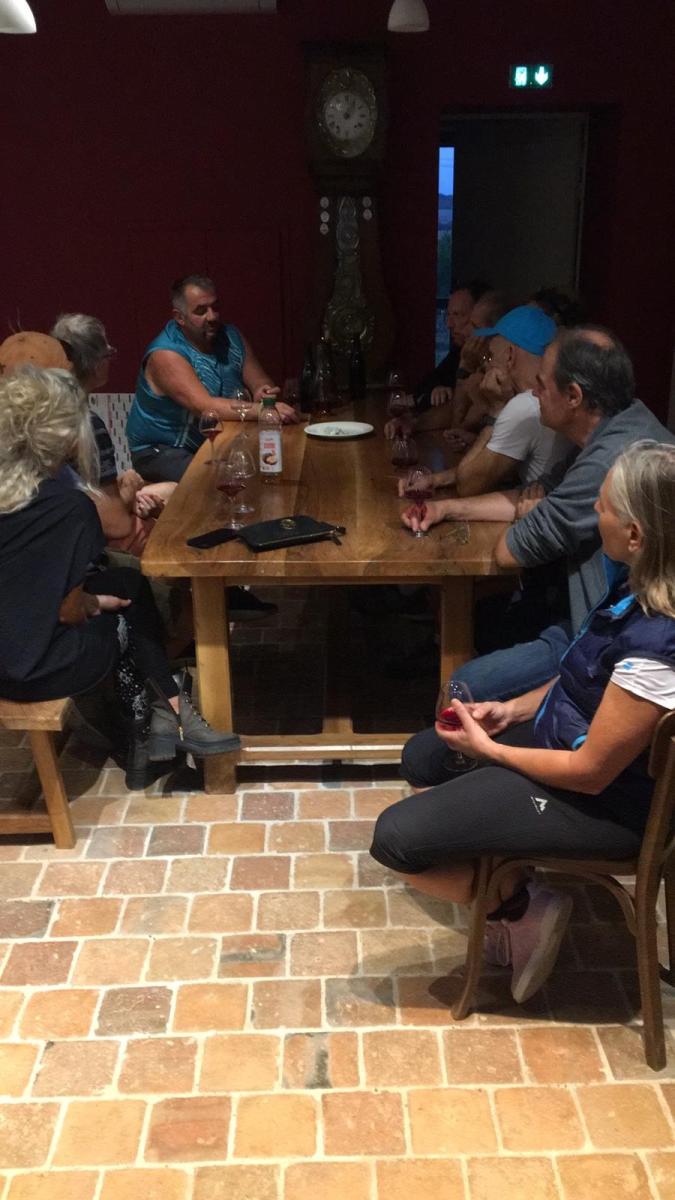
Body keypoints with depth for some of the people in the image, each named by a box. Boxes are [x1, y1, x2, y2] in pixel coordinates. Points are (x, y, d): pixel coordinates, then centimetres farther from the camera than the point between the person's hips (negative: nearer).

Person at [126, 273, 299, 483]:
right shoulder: (165, 354, -20)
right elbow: (204, 407, -32)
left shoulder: (232, 337, 2)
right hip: (163, 451, -6)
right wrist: (262, 410, -43)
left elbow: (261, 383, 1)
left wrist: (263, 393, -25)